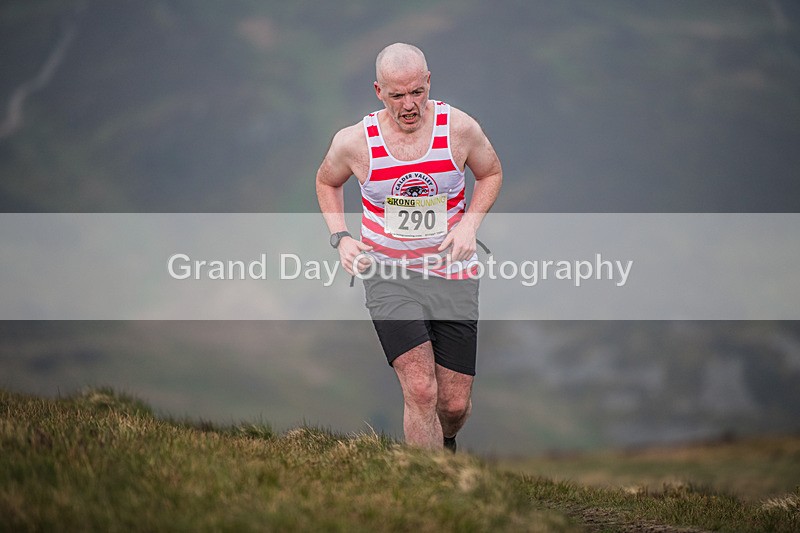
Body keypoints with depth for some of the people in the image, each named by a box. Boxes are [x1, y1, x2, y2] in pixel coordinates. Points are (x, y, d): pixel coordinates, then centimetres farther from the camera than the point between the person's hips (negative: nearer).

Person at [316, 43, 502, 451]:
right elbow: (327, 182, 13)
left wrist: (470, 223, -5)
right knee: (420, 390, -20)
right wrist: (340, 238, -2)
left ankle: (444, 443, 40)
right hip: (388, 275, -1)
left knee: (455, 403, 5)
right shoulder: (353, 142, -10)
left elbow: (491, 173, 11)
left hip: (453, 272, 2)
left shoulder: (460, 128, -9)